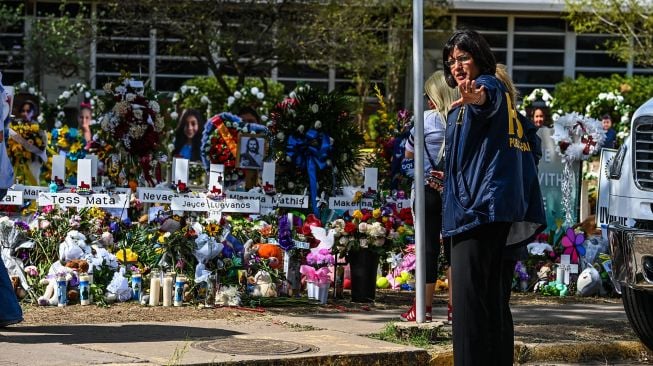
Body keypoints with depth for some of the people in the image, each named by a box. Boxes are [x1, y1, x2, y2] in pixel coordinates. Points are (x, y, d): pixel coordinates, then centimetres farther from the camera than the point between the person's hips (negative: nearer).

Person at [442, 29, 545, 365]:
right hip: (502, 211, 11)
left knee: (468, 296, -17)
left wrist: (478, 96, -56)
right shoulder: (505, 100, 24)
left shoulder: (489, 85, -5)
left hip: (478, 208, -11)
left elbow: (489, 96, -31)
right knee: (494, 297, 13)